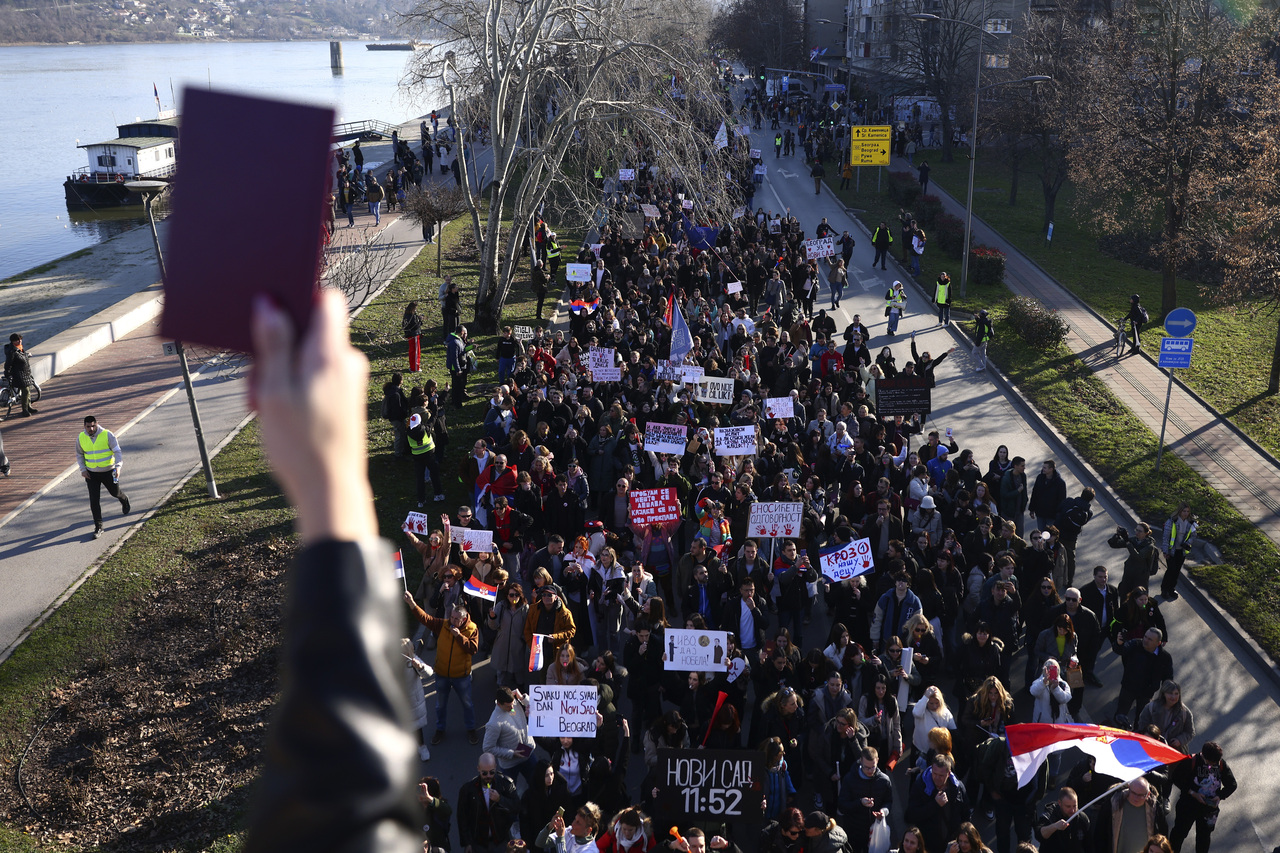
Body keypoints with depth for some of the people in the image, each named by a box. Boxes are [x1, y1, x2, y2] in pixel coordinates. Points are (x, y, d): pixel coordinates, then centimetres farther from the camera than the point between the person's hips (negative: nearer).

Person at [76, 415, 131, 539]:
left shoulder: (107, 435, -15)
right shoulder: (81, 438, -5)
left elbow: (117, 451, -15)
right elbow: (79, 455, 11)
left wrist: (118, 466, -30)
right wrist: (83, 469, -1)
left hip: (108, 472, -1)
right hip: (91, 474, 2)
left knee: (115, 492, 19)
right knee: (94, 500, -6)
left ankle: (124, 500, 57)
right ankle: (98, 527, 1)